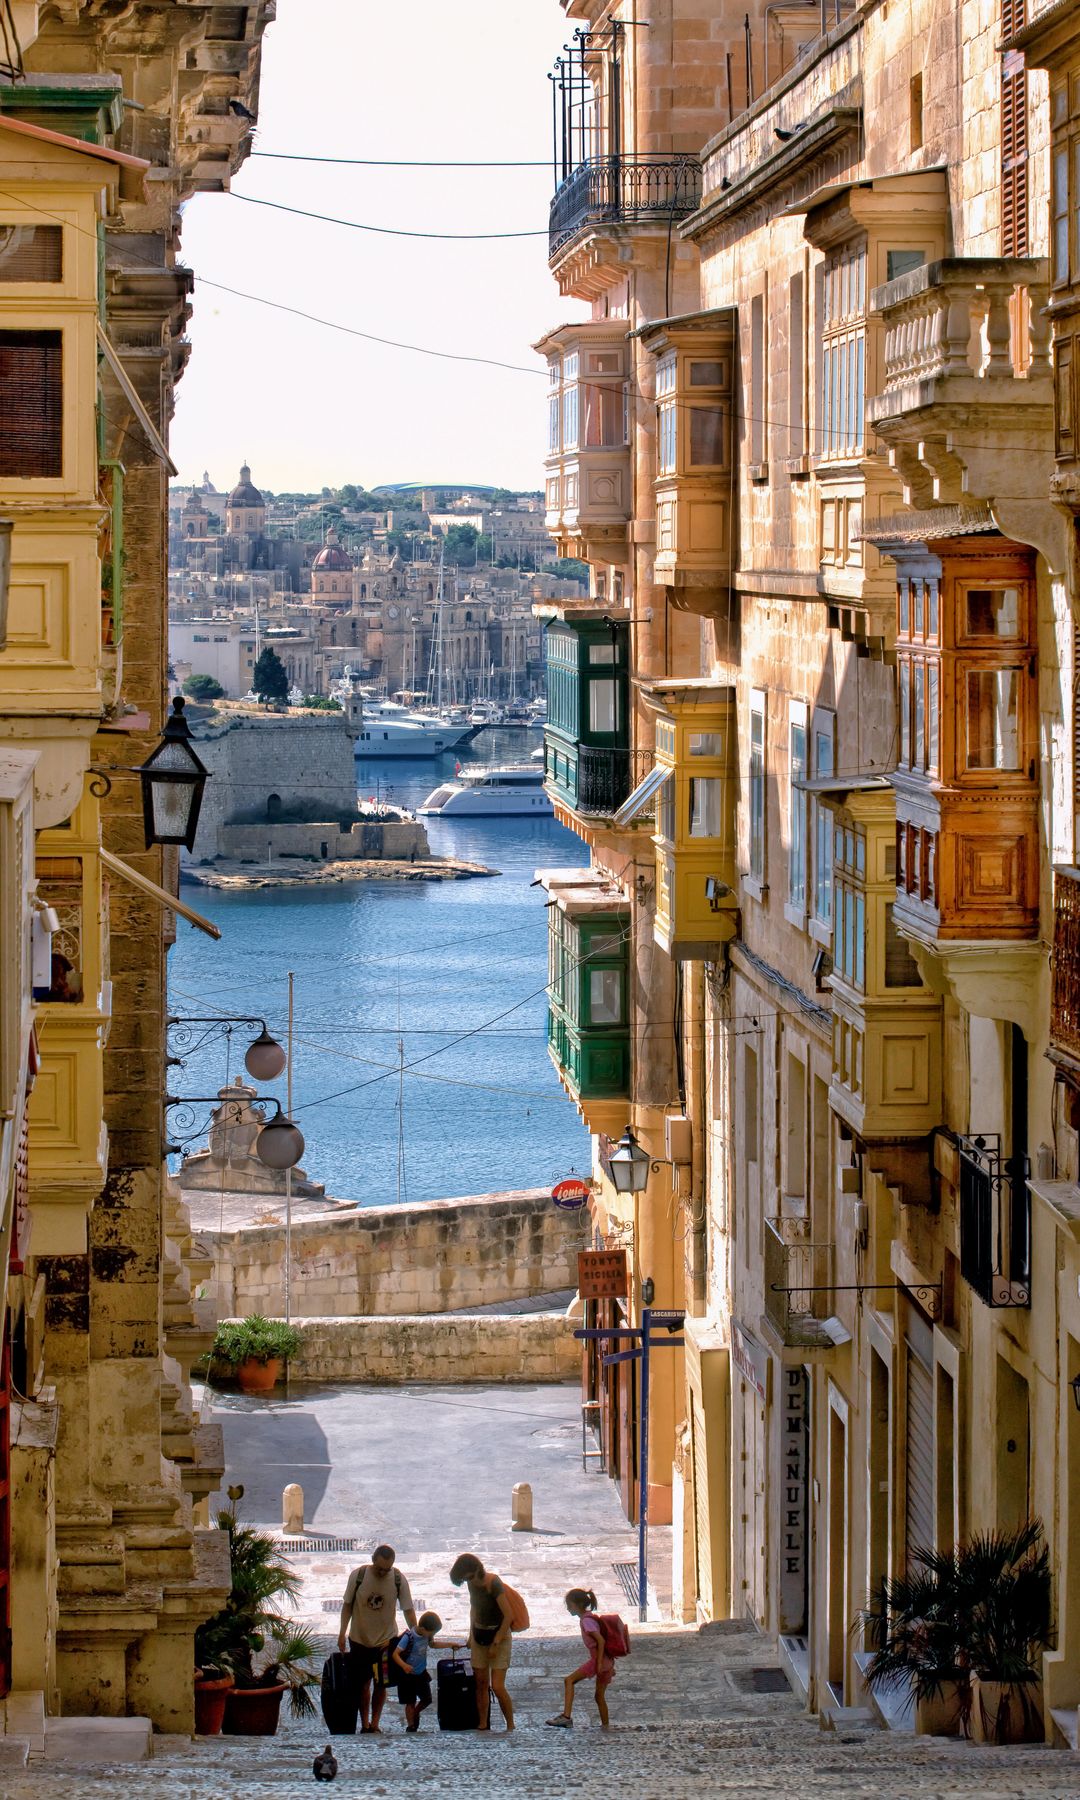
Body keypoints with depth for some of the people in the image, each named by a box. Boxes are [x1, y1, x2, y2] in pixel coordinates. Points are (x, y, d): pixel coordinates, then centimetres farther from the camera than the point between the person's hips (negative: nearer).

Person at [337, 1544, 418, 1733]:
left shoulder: (398, 1579, -12)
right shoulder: (358, 1576, -13)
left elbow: (408, 1610, -7)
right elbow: (347, 1605, -1)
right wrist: (342, 1633, -4)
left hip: (385, 1640, 0)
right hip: (359, 1639, 0)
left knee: (380, 1684, 3)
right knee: (362, 1684, 6)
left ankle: (375, 1723, 15)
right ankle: (364, 1723, 17)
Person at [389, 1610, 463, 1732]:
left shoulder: (427, 1635, -4)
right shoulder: (409, 1637, -26)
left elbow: (432, 1644, 20)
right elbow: (395, 1654, -27)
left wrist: (450, 1644, 15)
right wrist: (404, 1665, -43)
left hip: (421, 1673, 6)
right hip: (408, 1675, -6)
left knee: (427, 1699, 11)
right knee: (410, 1702, 2)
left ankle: (415, 1713, 38)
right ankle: (410, 1726, 17)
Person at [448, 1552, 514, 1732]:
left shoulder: (493, 1584, -22)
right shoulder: (472, 1584, 0)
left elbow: (508, 1615, -23)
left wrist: (496, 1643, -19)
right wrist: (471, 1635, 14)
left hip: (499, 1635, -7)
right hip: (479, 1635, 7)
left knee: (497, 1687, -12)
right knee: (481, 1683, 5)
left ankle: (511, 1726, 1)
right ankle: (483, 1726, 11)